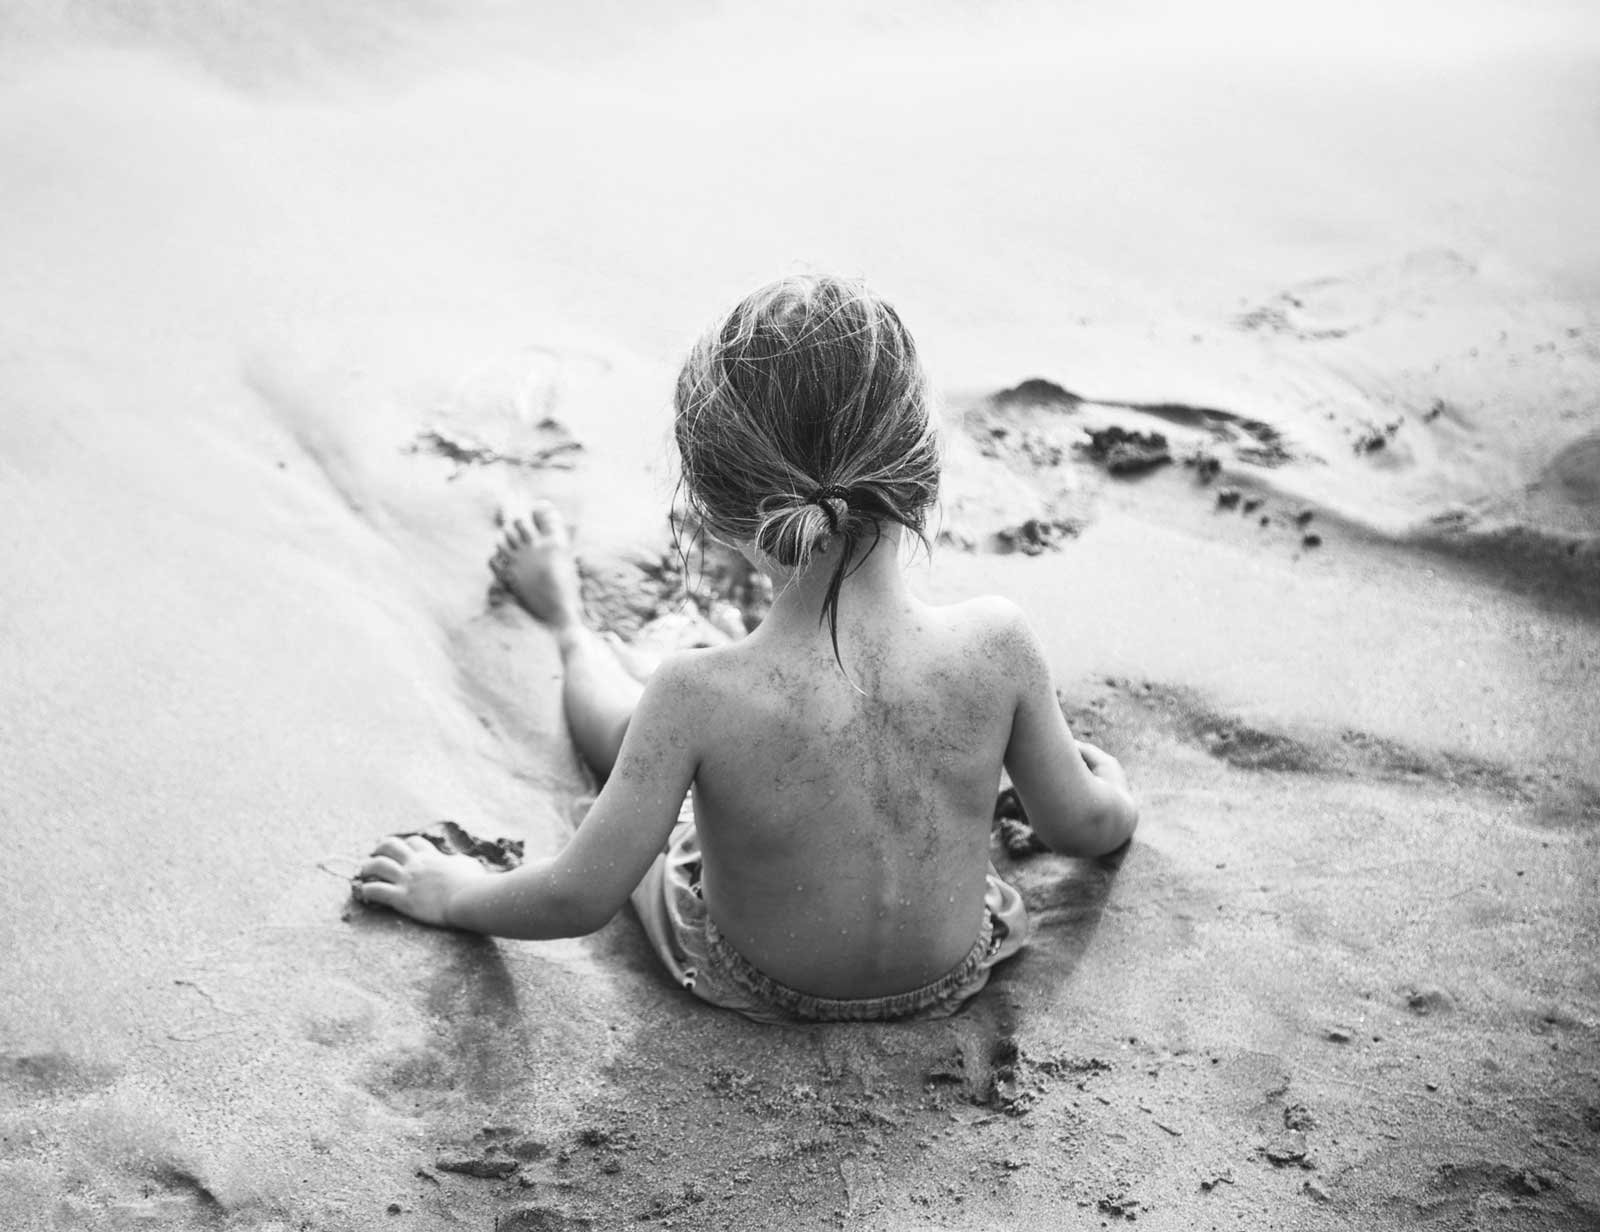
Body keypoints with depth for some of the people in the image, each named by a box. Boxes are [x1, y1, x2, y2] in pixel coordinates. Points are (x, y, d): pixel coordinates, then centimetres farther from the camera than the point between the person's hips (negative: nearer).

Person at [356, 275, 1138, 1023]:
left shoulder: (701, 696, -36)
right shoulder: (996, 644, -28)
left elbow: (577, 899, -24)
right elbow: (1082, 827, -9)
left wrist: (454, 894, -3)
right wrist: (1113, 797, 15)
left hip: (751, 987, -2)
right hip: (949, 977, 2)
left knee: (625, 724, 25)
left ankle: (570, 623, 58)